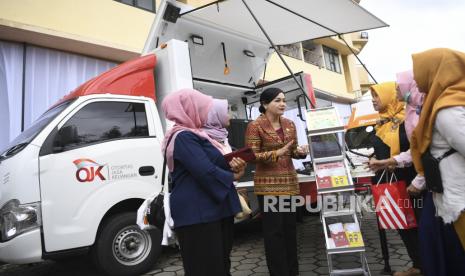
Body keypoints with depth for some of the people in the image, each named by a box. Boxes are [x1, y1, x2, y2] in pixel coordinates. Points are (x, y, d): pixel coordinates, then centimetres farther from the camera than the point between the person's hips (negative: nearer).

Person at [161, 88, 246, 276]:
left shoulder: (197, 134, 17)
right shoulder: (183, 137, -14)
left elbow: (217, 162, 17)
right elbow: (206, 172, -23)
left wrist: (234, 164, -6)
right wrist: (233, 175, -5)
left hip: (215, 209, 10)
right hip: (197, 214, -10)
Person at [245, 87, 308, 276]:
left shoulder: (290, 124, 9)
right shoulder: (255, 126, -9)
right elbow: (252, 156, -14)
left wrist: (301, 152, -7)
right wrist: (276, 153, -25)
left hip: (289, 182, 6)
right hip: (268, 185, -6)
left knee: (290, 228, 15)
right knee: (274, 230, 0)